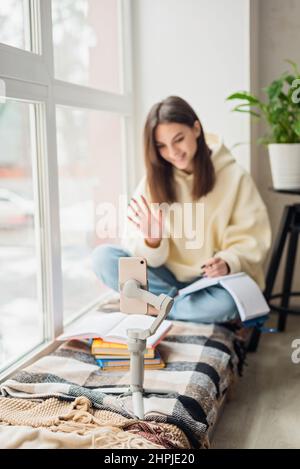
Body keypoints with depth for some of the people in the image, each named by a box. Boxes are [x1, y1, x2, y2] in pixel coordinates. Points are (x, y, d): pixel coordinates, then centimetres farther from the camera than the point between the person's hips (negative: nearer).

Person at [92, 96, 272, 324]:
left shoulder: (234, 176, -7)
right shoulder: (155, 179, -1)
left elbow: (251, 241, -7)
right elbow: (153, 257, -4)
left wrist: (228, 262, -27)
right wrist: (152, 243, -27)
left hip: (212, 281, -2)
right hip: (167, 276, 3)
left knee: (226, 303, -37)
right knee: (103, 256, -18)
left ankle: (151, 306, -13)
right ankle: (184, 304, -16)